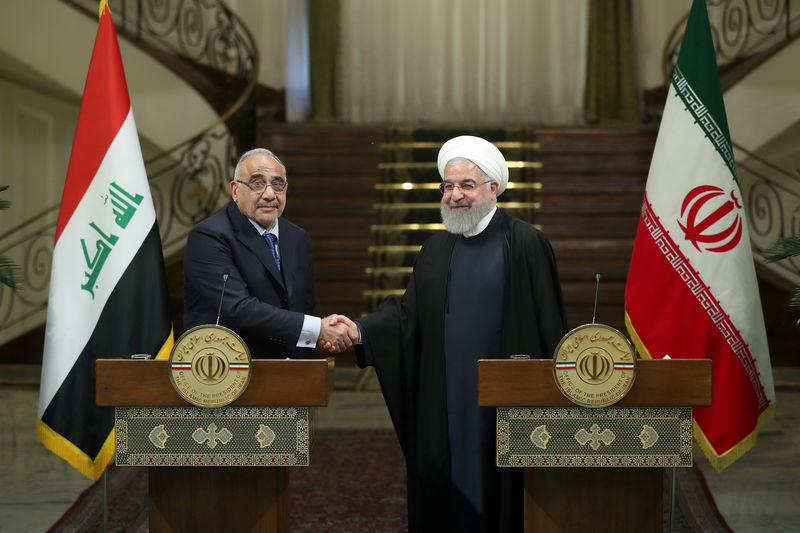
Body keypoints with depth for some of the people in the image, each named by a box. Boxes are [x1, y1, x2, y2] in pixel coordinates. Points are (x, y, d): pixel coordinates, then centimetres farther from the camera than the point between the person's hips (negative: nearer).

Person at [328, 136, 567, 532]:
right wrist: (361, 330, -11)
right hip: (444, 407, 5)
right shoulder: (435, 250, 12)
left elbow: (549, 325, -5)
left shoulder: (525, 243, -4)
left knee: (499, 498, 2)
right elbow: (408, 314, 7)